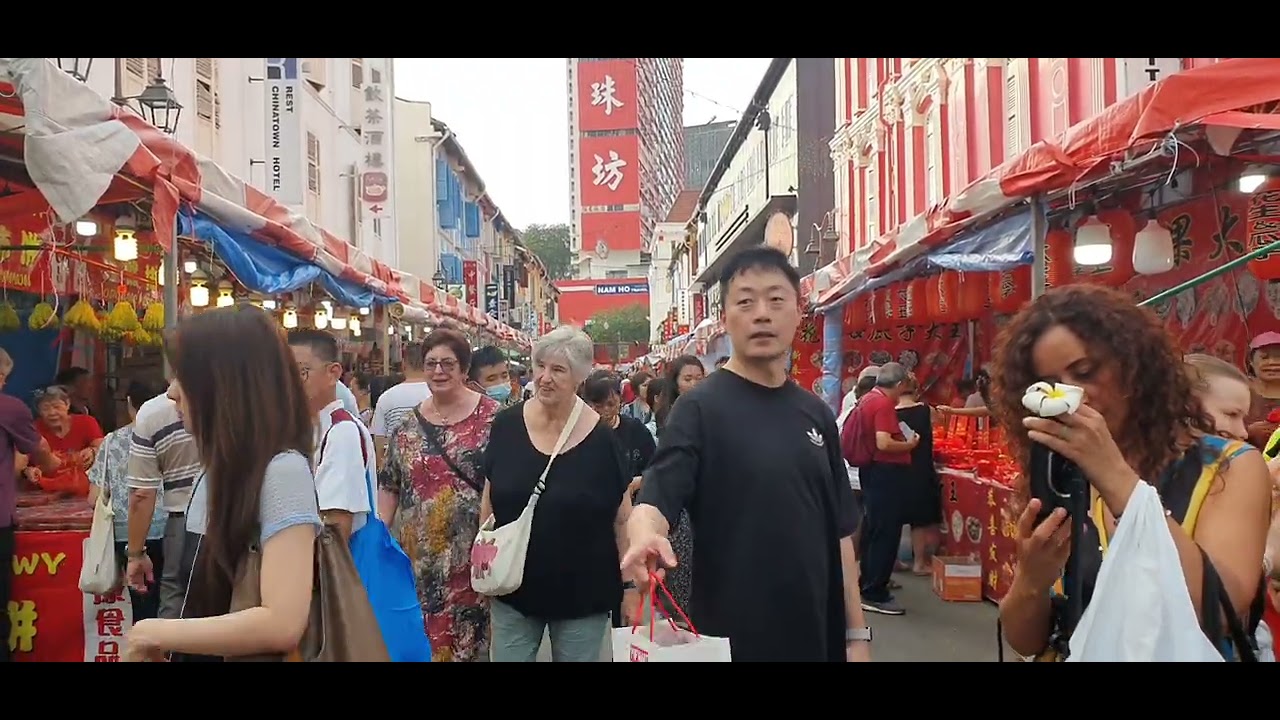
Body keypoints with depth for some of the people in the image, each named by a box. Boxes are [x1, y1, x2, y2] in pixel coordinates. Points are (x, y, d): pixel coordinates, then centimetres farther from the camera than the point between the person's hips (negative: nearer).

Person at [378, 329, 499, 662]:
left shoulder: (492, 417, -3)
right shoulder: (407, 424, 9)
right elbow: (390, 485, 12)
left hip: (472, 553, -3)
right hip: (419, 554, 3)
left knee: (470, 636, 2)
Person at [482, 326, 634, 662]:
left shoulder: (601, 438, -11)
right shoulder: (507, 425, -4)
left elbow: (622, 519, -4)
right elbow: (490, 503, 7)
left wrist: (632, 585, -3)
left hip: (583, 594, -2)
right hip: (513, 589, 2)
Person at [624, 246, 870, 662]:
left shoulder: (816, 414, 6)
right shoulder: (701, 408, -9)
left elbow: (839, 532, 9)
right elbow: (655, 500, -20)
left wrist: (856, 633, 8)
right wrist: (644, 535, -41)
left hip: (816, 637, 5)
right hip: (729, 639, -4)